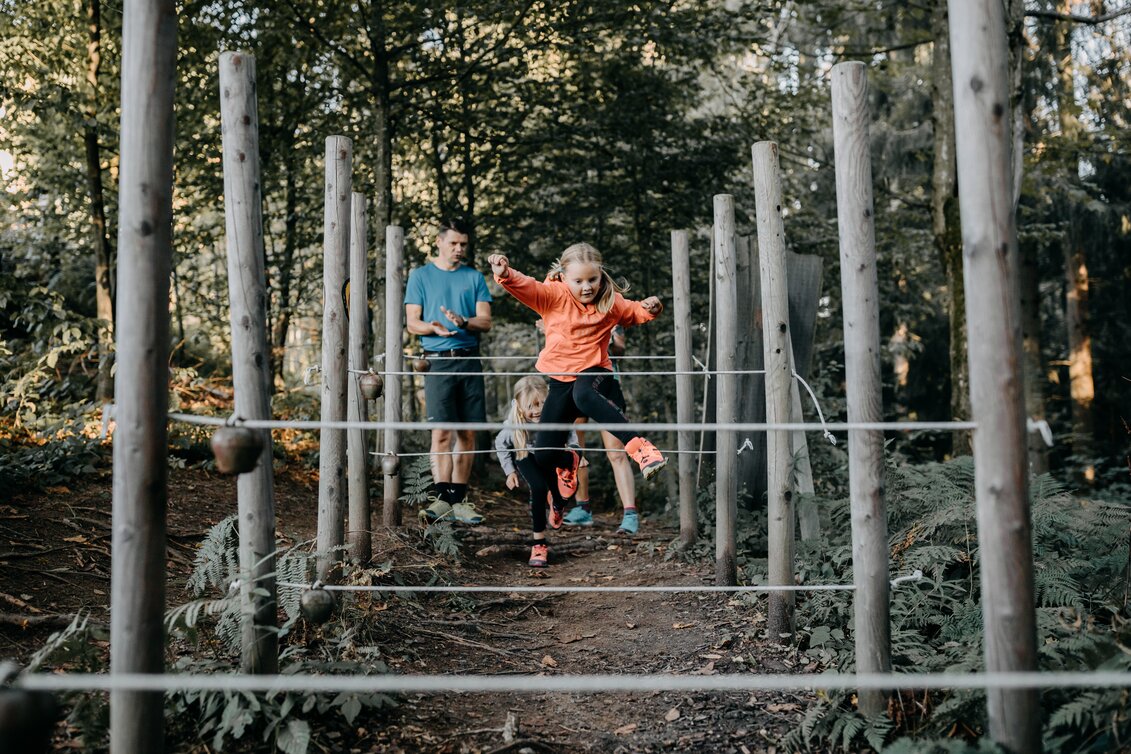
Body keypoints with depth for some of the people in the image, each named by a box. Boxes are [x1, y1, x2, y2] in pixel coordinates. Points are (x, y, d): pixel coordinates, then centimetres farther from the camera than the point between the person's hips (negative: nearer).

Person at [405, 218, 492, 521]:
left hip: (470, 360, 3)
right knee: (442, 432, -9)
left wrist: (463, 322, -16)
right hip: (438, 361, -3)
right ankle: (442, 499, -9)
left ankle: (459, 499, 9)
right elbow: (412, 323, 2)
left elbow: (486, 321, 5)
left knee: (468, 433, 3)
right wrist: (435, 328, -18)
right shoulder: (421, 276, 8)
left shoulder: (474, 277, 13)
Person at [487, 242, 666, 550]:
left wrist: (649, 308, -12)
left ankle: (639, 446, -47)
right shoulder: (553, 295, -5)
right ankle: (568, 460, 40)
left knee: (583, 395, -43)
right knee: (543, 453, 1)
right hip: (561, 377, 2)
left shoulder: (610, 302, 0)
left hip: (594, 370, -2)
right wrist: (506, 274, -40)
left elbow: (634, 312, 11)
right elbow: (525, 286, -19)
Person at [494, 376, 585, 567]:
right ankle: (539, 543, -17)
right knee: (539, 489, -27)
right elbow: (500, 444, -11)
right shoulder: (514, 425, -34)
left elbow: (570, 434, -10)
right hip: (527, 456, -2)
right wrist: (510, 471, -13)